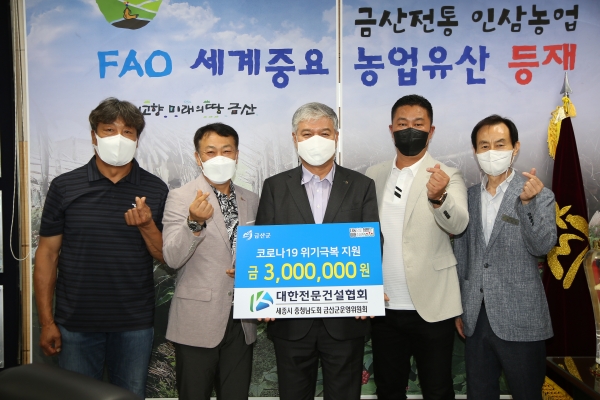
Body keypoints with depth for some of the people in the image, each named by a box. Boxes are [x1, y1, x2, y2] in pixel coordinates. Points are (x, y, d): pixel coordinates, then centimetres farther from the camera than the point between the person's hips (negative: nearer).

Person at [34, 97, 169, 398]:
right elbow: (47, 254, 0)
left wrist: (147, 226, -19)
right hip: (75, 324, 0)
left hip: (135, 324, 1)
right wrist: (46, 322, -3)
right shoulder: (64, 187, -2)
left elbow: (167, 257, 1)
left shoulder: (156, 190, -1)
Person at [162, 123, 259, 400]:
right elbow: (172, 258, -15)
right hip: (197, 322, -4)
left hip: (241, 322, 4)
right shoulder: (181, 198, -6)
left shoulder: (251, 201, 8)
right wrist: (194, 223, -30)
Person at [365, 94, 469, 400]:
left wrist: (438, 197, -44)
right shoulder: (373, 176, 6)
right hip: (383, 307, 4)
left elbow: (458, 224, -24)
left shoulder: (448, 177, -6)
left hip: (430, 307, -3)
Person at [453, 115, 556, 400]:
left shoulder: (540, 195, -5)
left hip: (520, 323, -3)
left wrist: (528, 202, -32)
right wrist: (458, 308, 11)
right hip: (475, 320, 4)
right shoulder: (467, 197, 6)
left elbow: (542, 246, -18)